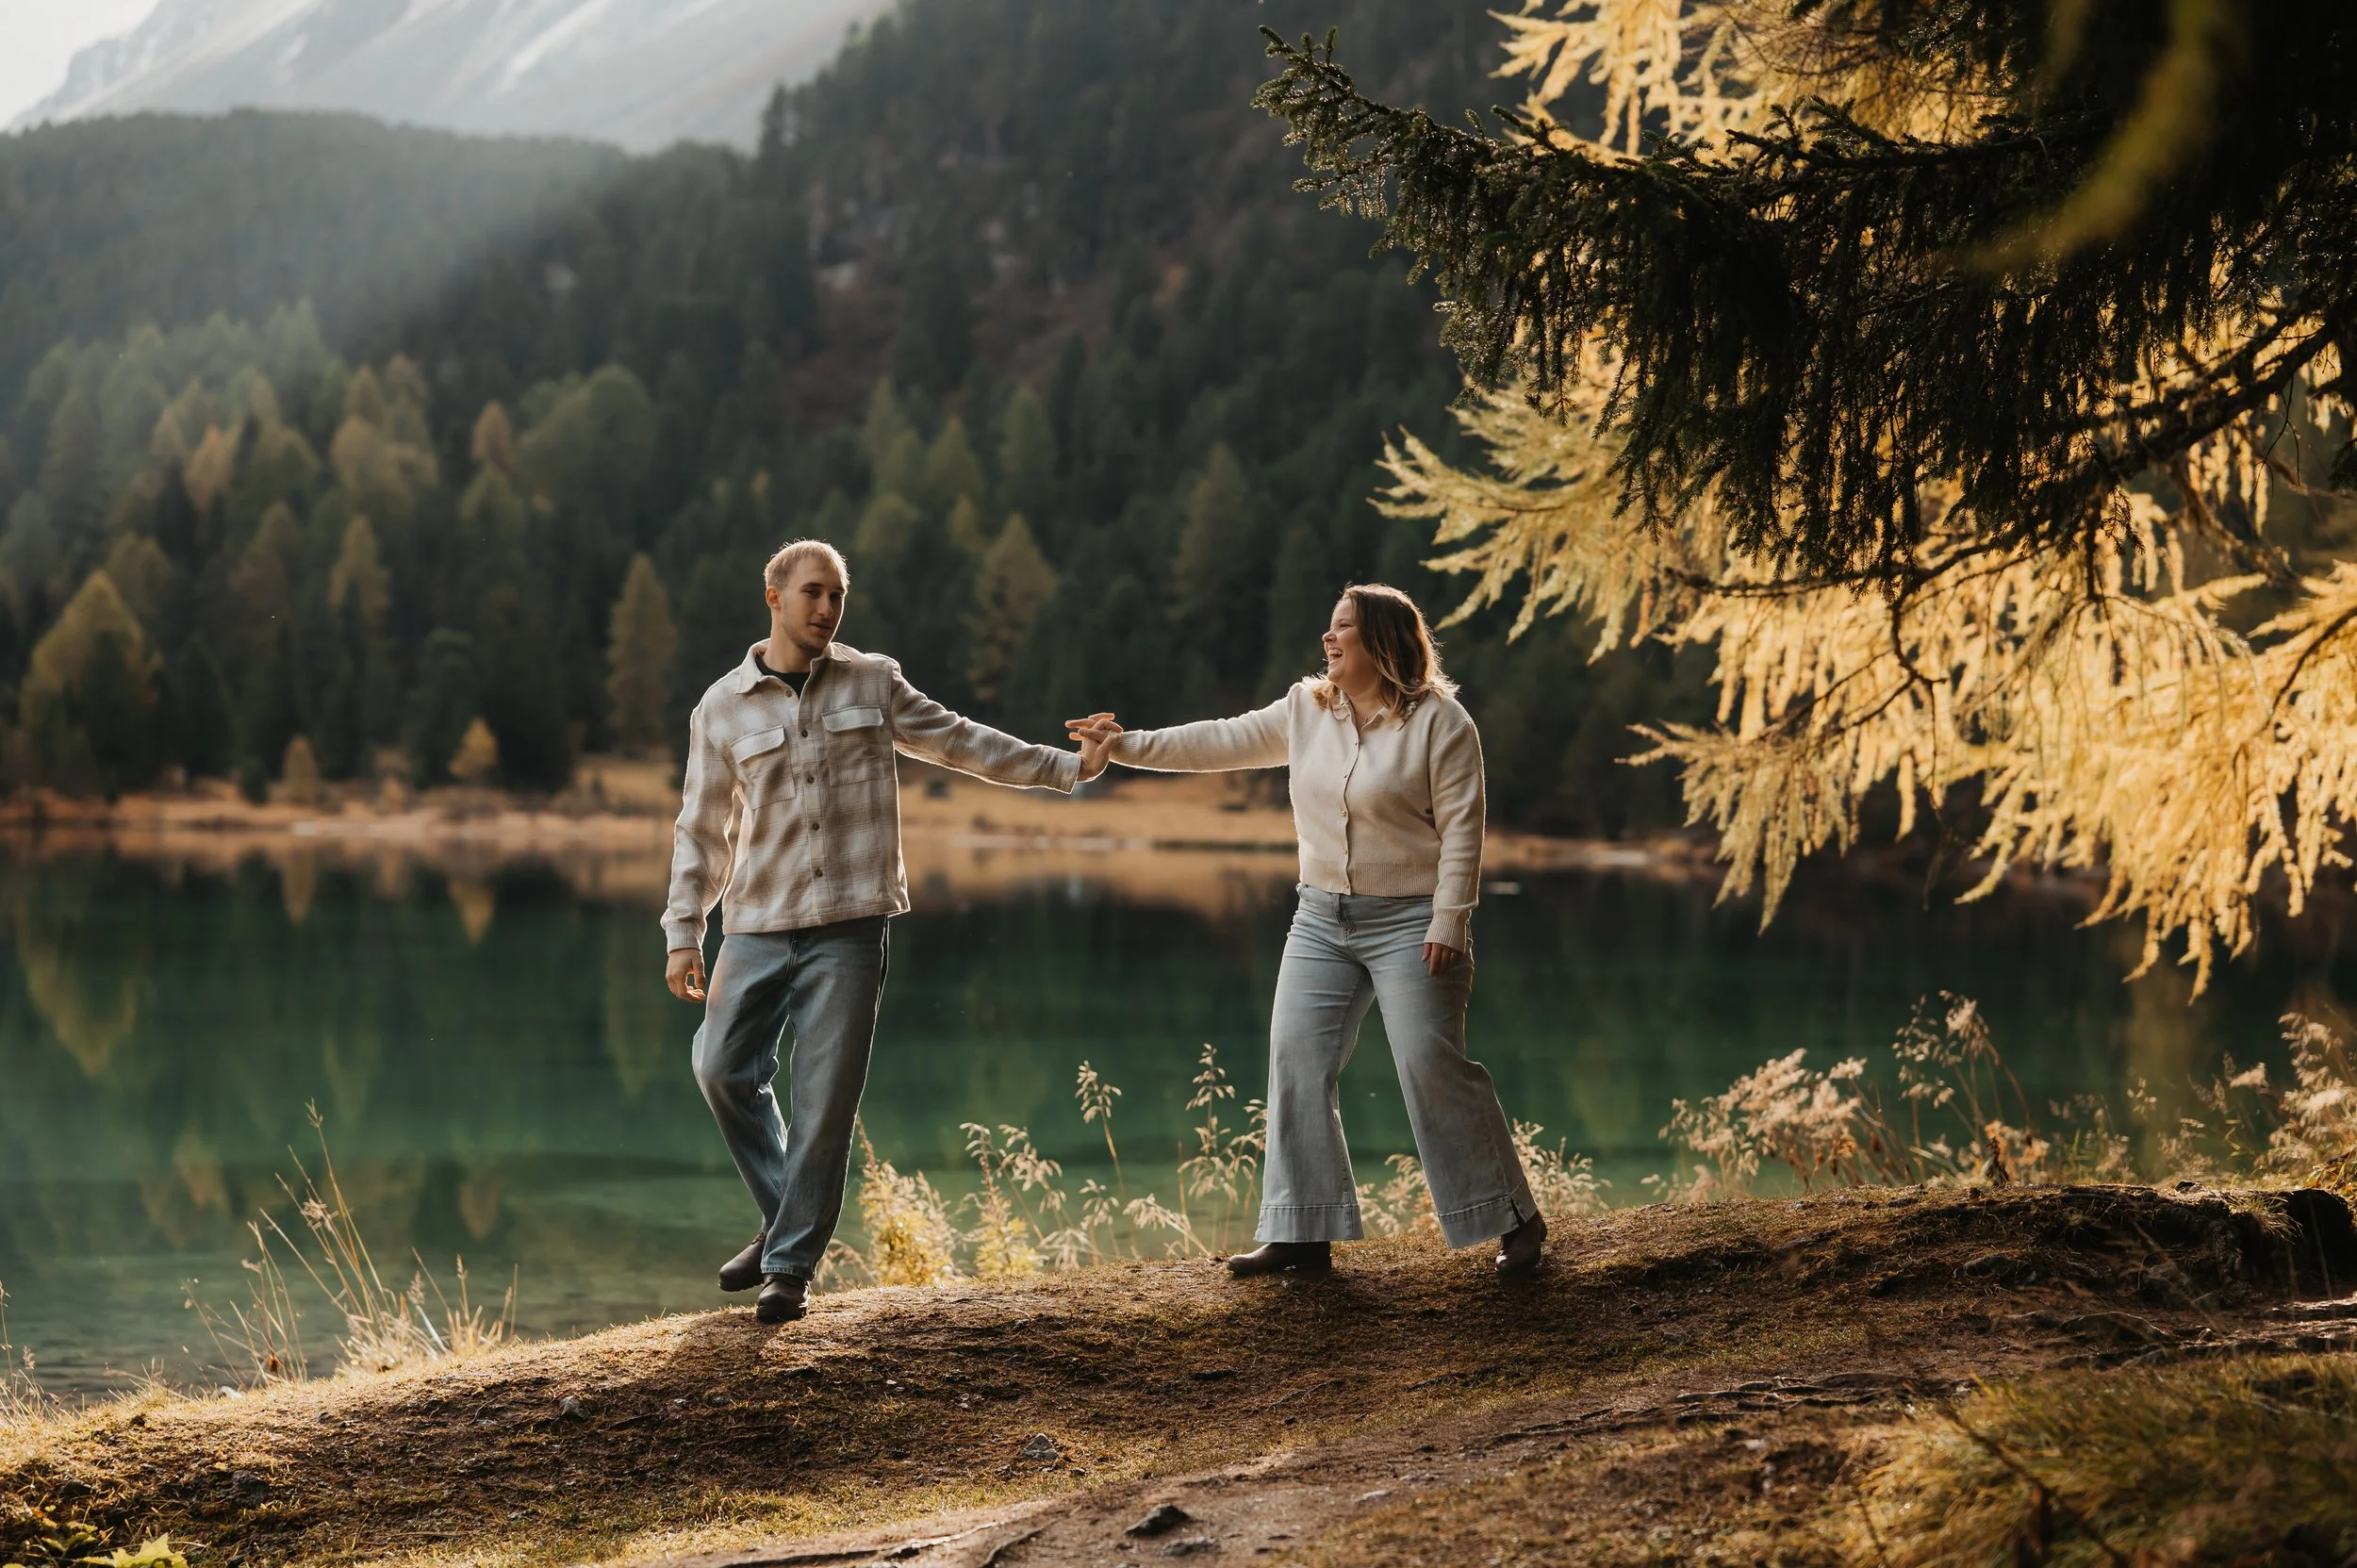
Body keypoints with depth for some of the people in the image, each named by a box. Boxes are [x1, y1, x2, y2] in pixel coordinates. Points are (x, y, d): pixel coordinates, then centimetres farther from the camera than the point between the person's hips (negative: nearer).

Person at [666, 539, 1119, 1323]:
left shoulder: (873, 683, 6)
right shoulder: (723, 708, 5)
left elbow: (963, 742, 14)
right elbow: (700, 831, 7)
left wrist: (1067, 766, 12)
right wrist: (683, 933, 1)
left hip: (850, 927, -1)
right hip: (758, 927, 1)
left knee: (824, 1098, -4)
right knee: (725, 1068, -5)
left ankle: (791, 1264, 5)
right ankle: (786, 1221, 17)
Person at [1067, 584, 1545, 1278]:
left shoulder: (1440, 722, -10)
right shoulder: (1306, 711, 8)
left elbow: (1461, 829, -13)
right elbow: (1223, 742, 12)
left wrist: (1449, 923, -19)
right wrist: (1128, 745, 9)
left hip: (1411, 922, -7)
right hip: (1323, 918, 7)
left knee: (1433, 1067, -10)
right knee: (1296, 1059, -1)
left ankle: (1516, 1220, 3)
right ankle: (1302, 1234, 5)